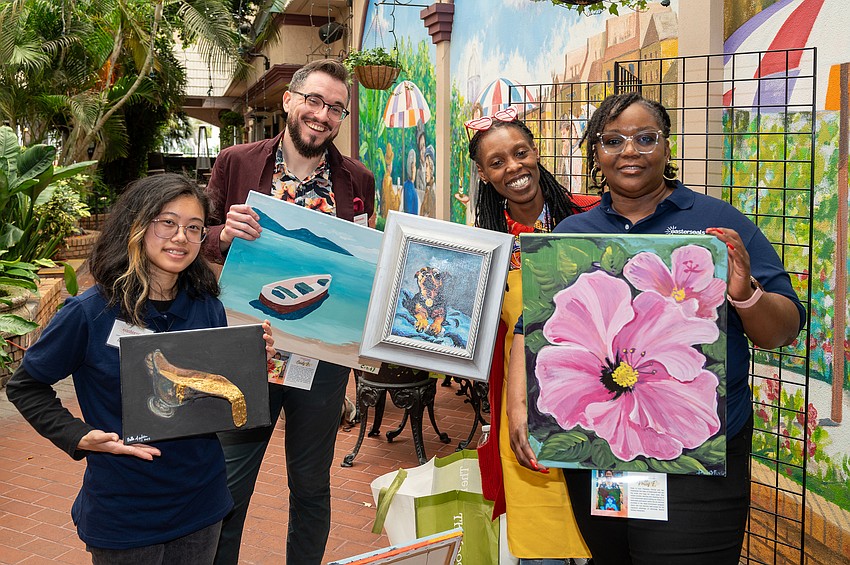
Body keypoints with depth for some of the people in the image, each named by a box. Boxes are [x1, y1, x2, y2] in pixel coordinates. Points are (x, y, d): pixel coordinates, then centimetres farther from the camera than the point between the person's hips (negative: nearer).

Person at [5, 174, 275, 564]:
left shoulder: (208, 310, -5)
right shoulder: (91, 312, -15)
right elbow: (24, 386, -3)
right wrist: (80, 437, -16)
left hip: (201, 501, 3)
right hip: (123, 513, -3)